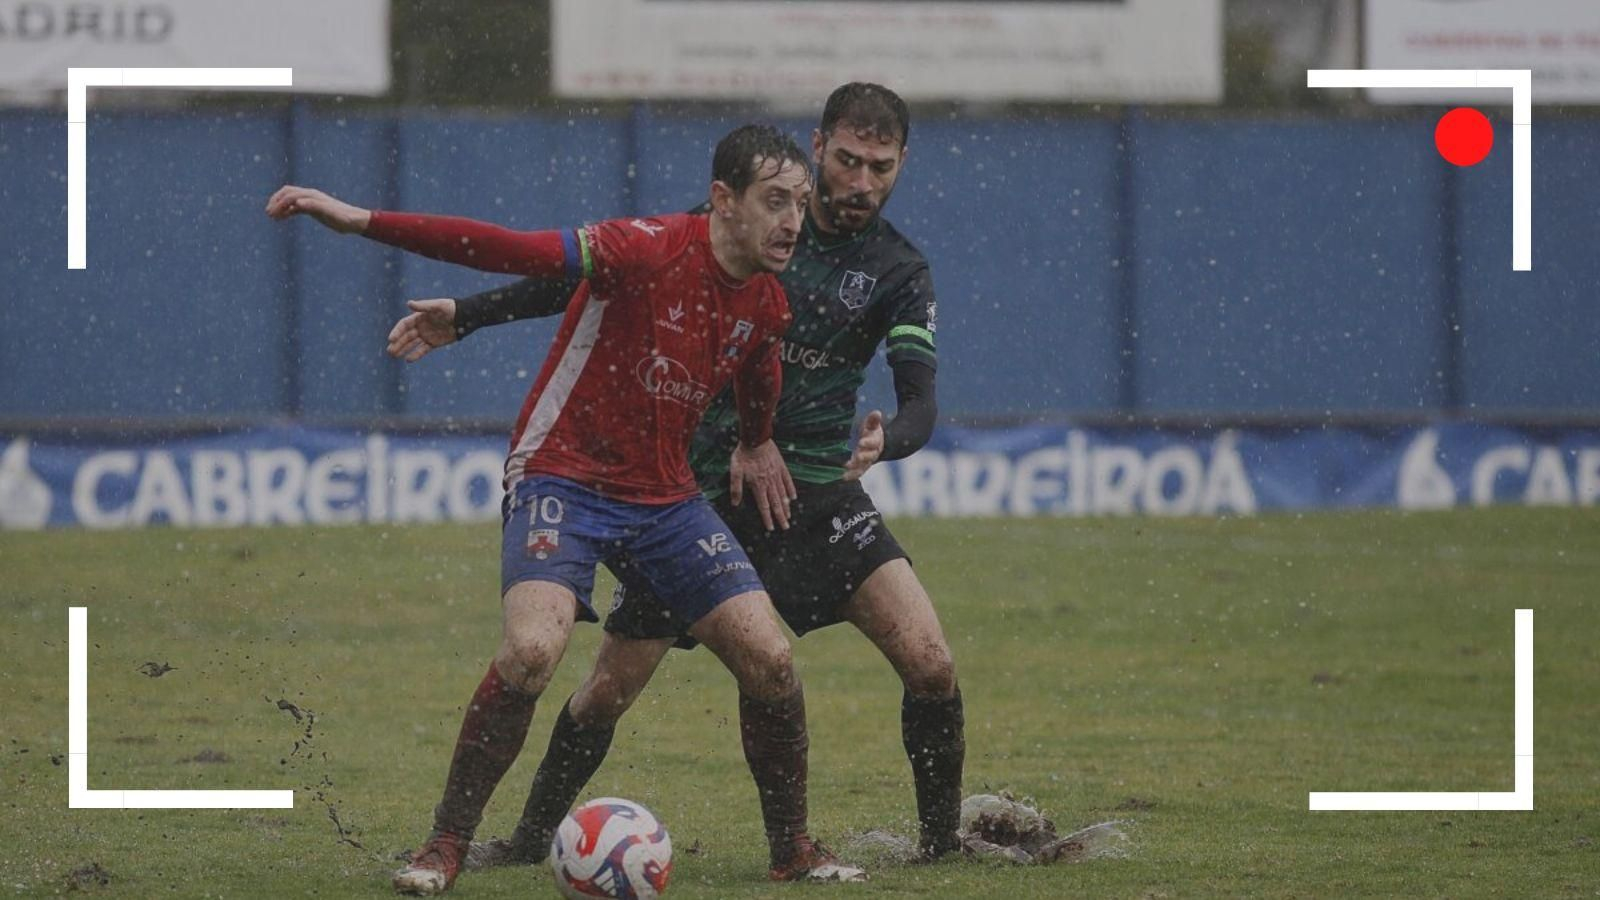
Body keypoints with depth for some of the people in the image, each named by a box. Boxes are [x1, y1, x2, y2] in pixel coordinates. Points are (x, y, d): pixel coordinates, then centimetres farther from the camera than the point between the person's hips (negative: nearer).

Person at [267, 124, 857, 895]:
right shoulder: (651, 251, -21)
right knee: (531, 649, -28)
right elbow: (512, 252, -28)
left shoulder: (766, 304, 1)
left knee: (769, 660, -5)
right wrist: (362, 222, -35)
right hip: (561, 478, -6)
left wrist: (756, 444, 40)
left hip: (664, 498, 6)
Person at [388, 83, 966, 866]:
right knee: (610, 688, 1)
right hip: (703, 493, 0)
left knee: (930, 665, -16)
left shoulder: (899, 272, -3)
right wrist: (467, 315, 0)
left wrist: (886, 441, -38)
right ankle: (531, 839, 23)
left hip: (818, 496, 0)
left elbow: (920, 402, -13)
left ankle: (943, 840, 4)